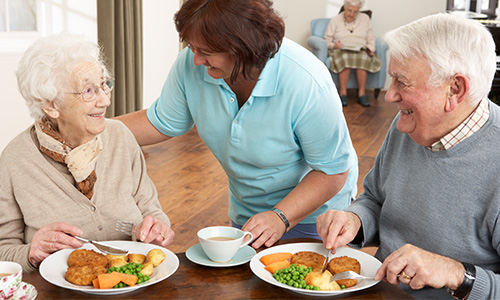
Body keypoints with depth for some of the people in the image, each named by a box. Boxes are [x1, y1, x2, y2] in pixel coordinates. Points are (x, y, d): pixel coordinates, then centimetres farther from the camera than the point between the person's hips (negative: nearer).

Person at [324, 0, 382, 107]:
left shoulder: (365, 19, 17)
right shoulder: (335, 20, 11)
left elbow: (370, 38, 15)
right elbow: (327, 39, 5)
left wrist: (371, 49, -3)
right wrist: (334, 45, -15)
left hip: (360, 50, 2)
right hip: (340, 50, -1)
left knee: (362, 58, -36)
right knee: (345, 58, -38)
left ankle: (362, 93, -33)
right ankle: (343, 93, -35)